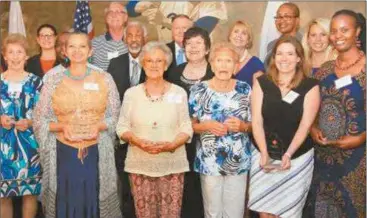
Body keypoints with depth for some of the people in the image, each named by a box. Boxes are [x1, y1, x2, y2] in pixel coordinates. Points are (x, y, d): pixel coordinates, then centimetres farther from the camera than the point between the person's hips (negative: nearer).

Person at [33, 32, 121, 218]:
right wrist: (62, 127, -14)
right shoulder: (53, 80, 0)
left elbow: (115, 116, 6)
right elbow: (39, 120, 4)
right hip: (63, 153, 0)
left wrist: (98, 126, -13)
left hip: (97, 153, 0)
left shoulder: (105, 79, 2)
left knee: (95, 203, 6)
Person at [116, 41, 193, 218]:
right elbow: (122, 127, 4)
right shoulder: (131, 93, 4)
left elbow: (186, 128, 2)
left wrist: (171, 145, -16)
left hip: (172, 165, 0)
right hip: (140, 165, 1)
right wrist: (137, 141, -15)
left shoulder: (179, 92, 3)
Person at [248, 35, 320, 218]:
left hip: (298, 157, -1)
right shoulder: (261, 83, 0)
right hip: (263, 154, 1)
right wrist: (264, 153, -15)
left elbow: (305, 124, -8)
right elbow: (256, 121, -4)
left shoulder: (310, 86, -3)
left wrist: (288, 154, -20)